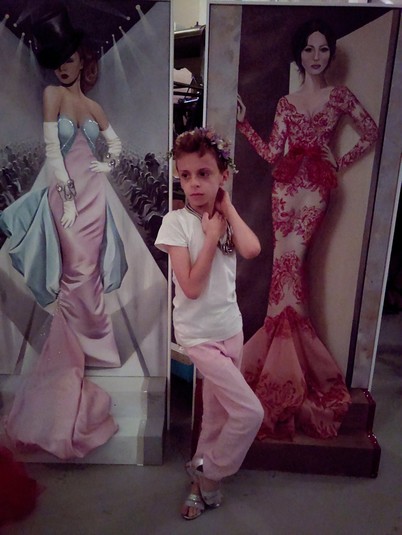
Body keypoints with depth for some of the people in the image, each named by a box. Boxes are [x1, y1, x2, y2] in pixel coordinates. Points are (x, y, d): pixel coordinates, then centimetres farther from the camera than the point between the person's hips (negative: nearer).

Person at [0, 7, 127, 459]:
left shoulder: (93, 106, 13)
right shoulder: (52, 94, 1)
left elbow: (116, 144, 21)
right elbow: (52, 149, -8)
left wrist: (105, 166, 2)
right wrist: (68, 196, -15)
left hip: (92, 194, 4)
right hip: (66, 193, -3)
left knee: (89, 274, 8)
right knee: (77, 274, -1)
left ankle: (83, 346, 26)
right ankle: (82, 349, 16)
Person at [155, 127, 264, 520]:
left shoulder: (225, 218, 1)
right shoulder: (176, 222, -14)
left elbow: (251, 250, -22)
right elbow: (191, 287, -22)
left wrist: (227, 208, -13)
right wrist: (211, 236, -18)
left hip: (230, 328, 6)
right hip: (199, 334, -5)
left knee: (217, 412, 20)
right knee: (250, 412, -5)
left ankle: (201, 471, 45)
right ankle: (209, 476, 20)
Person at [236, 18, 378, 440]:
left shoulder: (339, 96, 10)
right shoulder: (286, 103, 16)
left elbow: (371, 132, 14)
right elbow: (272, 153, 7)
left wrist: (341, 163, 8)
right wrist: (243, 123, 3)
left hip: (316, 186, -2)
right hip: (286, 184, 3)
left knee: (290, 259, -13)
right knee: (286, 263, -3)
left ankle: (288, 359, 0)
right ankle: (286, 365, 9)